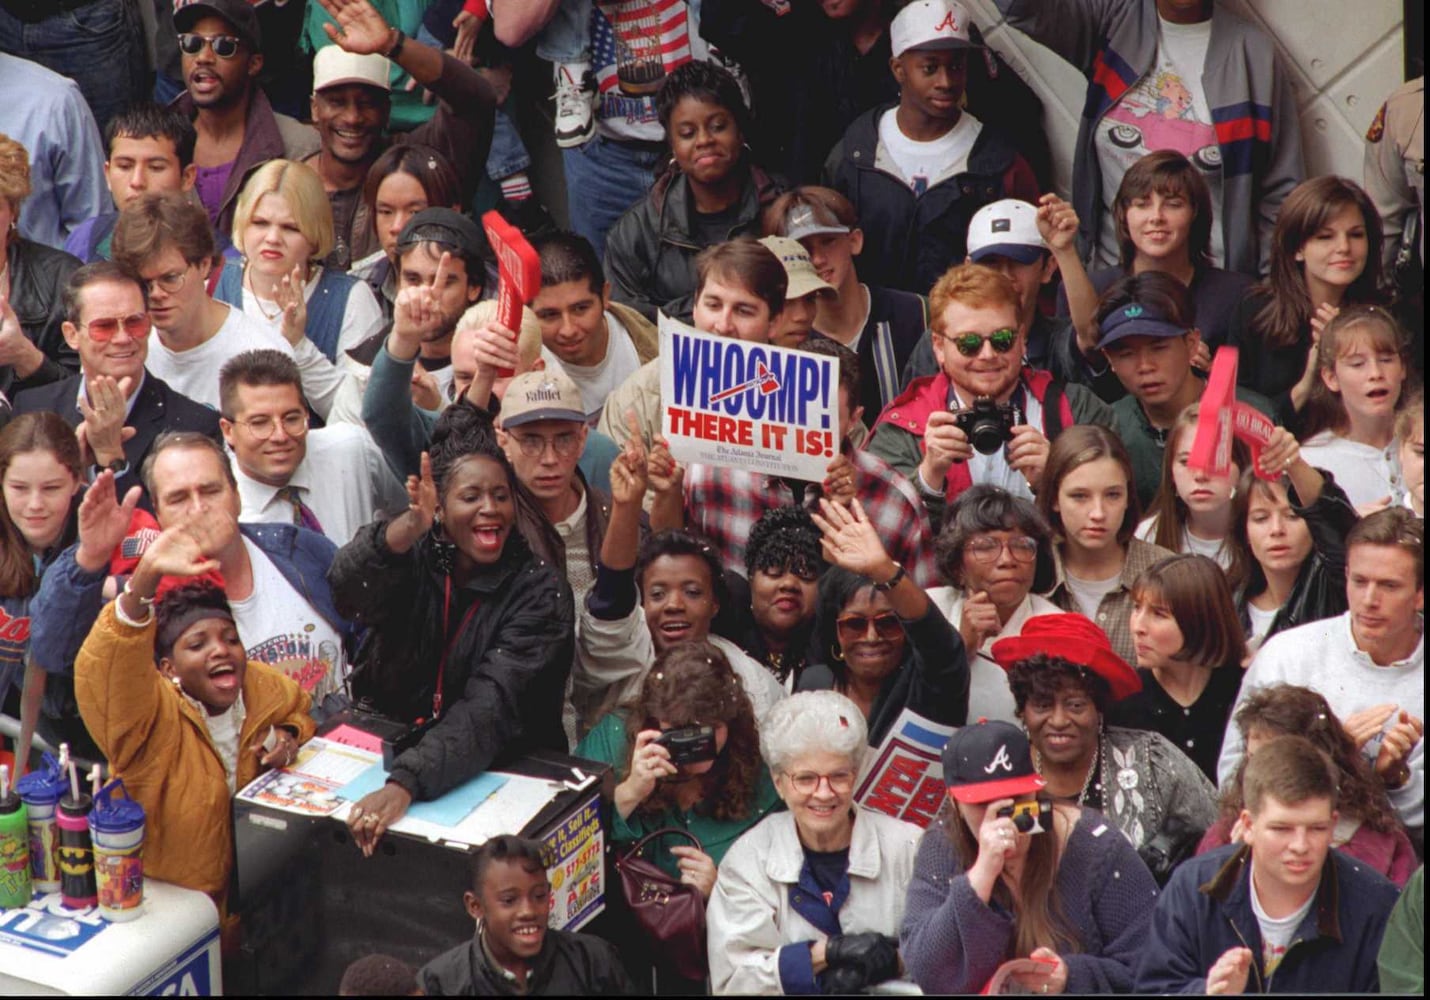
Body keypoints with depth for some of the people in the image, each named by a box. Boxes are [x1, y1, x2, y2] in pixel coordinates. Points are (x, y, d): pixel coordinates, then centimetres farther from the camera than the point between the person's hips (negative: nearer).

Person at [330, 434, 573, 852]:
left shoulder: (539, 589, -8)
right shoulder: (416, 556, 0)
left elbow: (492, 706, -21)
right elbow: (348, 590, -22)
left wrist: (405, 784, -36)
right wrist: (409, 526, -42)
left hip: (501, 768, -3)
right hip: (390, 749, 3)